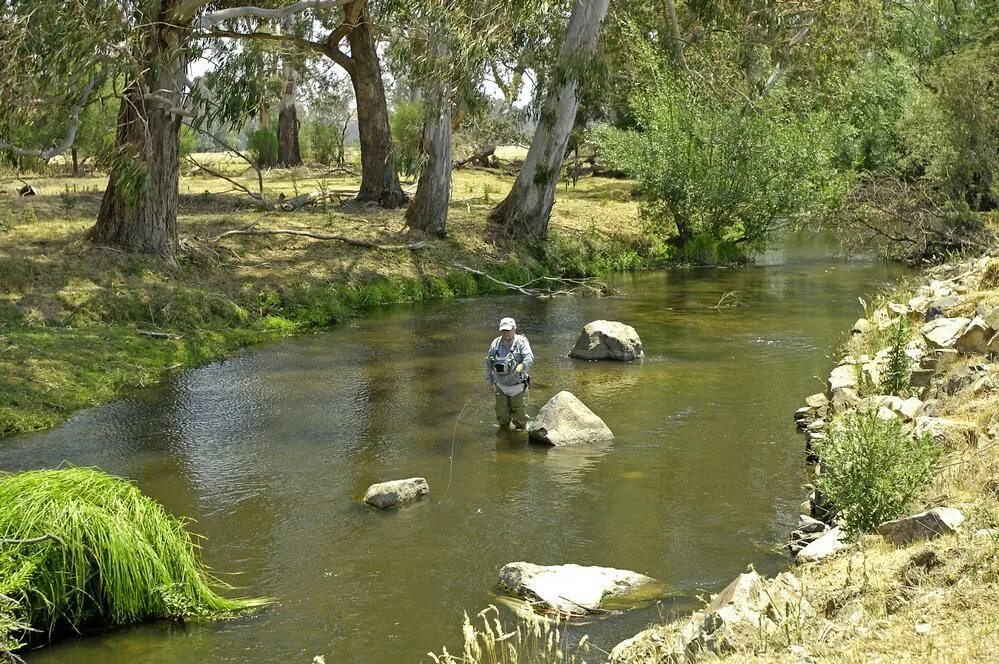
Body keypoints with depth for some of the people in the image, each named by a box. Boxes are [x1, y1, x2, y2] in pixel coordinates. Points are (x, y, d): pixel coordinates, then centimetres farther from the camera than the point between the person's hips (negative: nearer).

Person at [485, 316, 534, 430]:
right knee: (501, 412, 13)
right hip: (500, 385, 3)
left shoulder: (521, 342, -12)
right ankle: (504, 429, 36)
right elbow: (488, 362, 9)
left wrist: (522, 365, -47)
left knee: (518, 411, 10)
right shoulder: (496, 343, -1)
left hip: (517, 385, -3)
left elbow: (530, 358, -26)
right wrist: (489, 380, 8)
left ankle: (521, 429, 32)